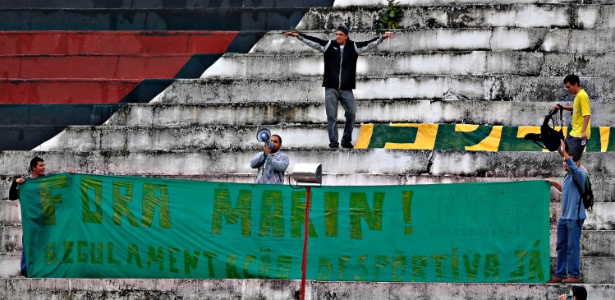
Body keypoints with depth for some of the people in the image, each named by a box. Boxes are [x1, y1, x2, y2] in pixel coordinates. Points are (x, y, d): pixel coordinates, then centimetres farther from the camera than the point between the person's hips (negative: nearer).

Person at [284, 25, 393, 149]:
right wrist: (298, 35, -9)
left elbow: (369, 44, 0)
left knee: (351, 114, -2)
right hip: (331, 88, -1)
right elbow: (313, 41, -1)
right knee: (331, 116, -2)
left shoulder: (353, 47, 4)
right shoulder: (329, 45, 3)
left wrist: (382, 37, -12)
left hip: (347, 89, 1)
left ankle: (346, 140, 13)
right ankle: (333, 142, 3)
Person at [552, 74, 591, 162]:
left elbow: (587, 115, -24)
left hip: (580, 135, -11)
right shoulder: (578, 95, 11)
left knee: (573, 159, -12)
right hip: (574, 132, 11)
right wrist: (561, 107, 18)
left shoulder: (582, 95, -18)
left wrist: (583, 131, -32)